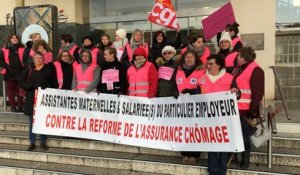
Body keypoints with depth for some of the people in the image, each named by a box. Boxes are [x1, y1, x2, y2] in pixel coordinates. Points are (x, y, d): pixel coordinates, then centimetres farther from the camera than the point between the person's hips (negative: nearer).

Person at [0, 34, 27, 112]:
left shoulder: (22, 49, 7)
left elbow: (26, 60, 4)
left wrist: (24, 68, -9)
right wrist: (7, 67, -8)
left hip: (20, 73, 0)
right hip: (9, 74, 0)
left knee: (20, 91, 5)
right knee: (11, 91, 4)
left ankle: (20, 106, 11)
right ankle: (13, 107, 12)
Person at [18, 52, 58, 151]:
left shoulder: (49, 70, 3)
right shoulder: (29, 70, 7)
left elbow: (54, 84, 4)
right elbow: (20, 82, 3)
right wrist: (31, 87, -11)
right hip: (31, 99, 1)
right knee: (32, 122, 7)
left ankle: (43, 142, 16)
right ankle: (32, 143, 17)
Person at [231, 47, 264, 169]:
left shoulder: (255, 70, -10)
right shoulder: (238, 69, 16)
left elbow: (257, 93, -15)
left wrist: (253, 111, -19)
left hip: (246, 111, -8)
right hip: (235, 110, 8)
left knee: (244, 136, 1)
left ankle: (245, 160, 16)